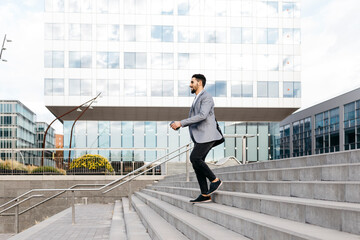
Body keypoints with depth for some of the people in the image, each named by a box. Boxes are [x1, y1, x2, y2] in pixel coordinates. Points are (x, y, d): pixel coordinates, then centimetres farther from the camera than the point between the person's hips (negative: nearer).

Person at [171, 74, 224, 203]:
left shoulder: (206, 97, -8)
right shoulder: (197, 99, 23)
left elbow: (202, 116, -22)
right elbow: (191, 119, 28)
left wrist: (181, 123, -23)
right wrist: (178, 124, 10)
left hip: (207, 135, -9)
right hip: (200, 137, 9)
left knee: (194, 158, -22)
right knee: (196, 164, 1)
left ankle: (215, 180, -8)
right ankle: (205, 195, 2)